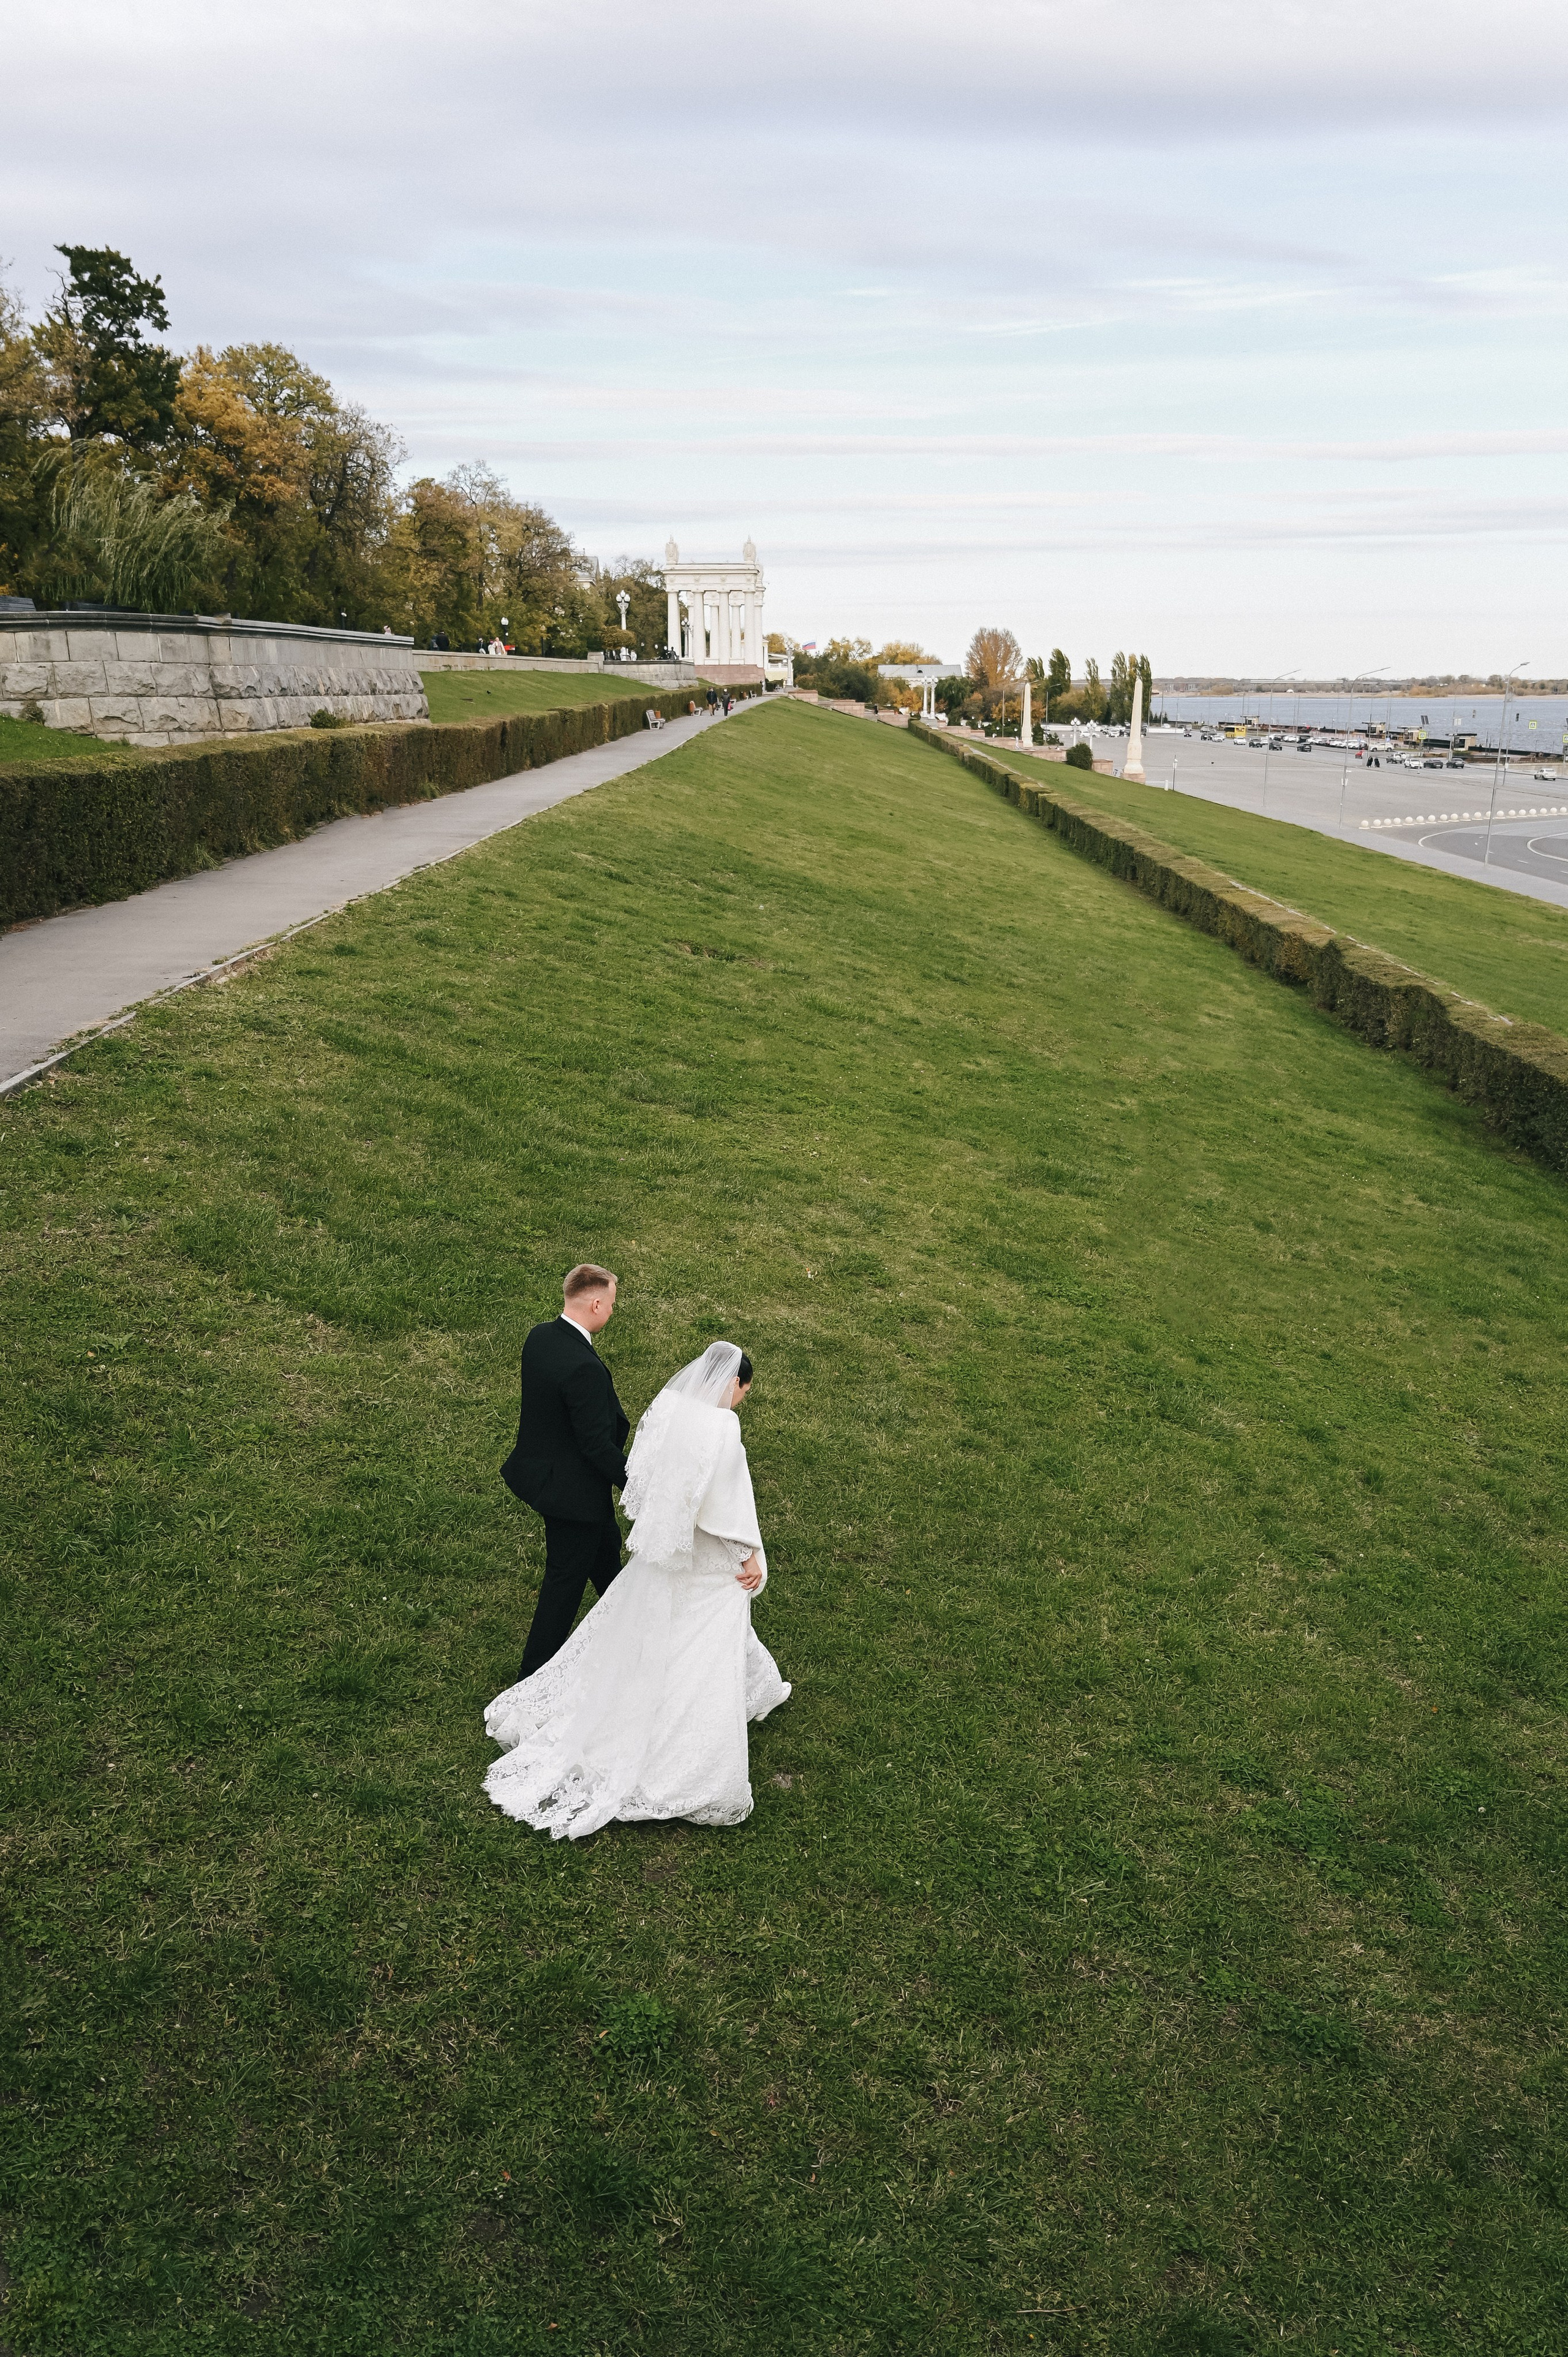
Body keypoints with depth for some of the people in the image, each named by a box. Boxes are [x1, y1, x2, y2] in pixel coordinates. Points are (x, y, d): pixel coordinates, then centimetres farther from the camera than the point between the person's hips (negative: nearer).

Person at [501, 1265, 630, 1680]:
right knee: (566, 1580, 10)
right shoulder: (584, 1367, -34)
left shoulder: (539, 1336, -6)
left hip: (540, 1468, 10)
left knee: (606, 1542, 31)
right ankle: (536, 1673, 25)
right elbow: (596, 1444, -28)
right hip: (572, 1488, -10)